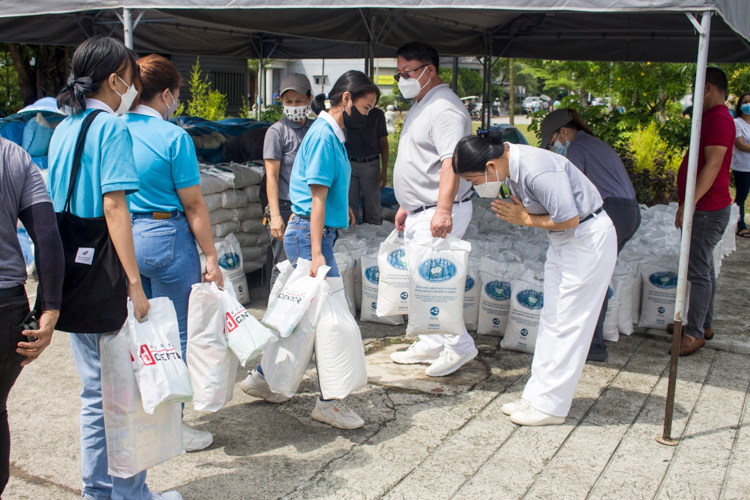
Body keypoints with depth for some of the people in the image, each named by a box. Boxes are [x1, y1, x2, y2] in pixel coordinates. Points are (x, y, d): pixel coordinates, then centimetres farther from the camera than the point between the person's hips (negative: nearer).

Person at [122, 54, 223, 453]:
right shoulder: (173, 137, -13)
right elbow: (193, 205, -13)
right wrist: (211, 257, -8)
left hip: (123, 239, 6)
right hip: (167, 237, -6)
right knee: (176, 334, 6)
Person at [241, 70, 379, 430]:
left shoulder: (332, 134, 15)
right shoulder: (324, 136, -15)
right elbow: (317, 198, -20)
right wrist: (316, 254, -22)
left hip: (314, 233, 10)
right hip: (310, 234, -10)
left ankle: (263, 376, 28)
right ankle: (328, 402, 3)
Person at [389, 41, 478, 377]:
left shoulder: (444, 108, -15)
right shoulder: (419, 107, 18)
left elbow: (451, 162, -27)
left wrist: (443, 210, -35)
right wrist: (407, 206, 24)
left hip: (439, 214, -10)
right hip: (418, 212, 11)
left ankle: (460, 346, 3)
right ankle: (432, 344, 24)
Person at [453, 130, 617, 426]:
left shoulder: (539, 171, -31)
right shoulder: (510, 163, -2)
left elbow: (569, 219, -26)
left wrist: (525, 219, -15)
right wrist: (515, 210, -10)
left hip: (588, 240, -9)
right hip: (563, 242, 10)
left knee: (567, 324, -4)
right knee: (551, 320, 12)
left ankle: (551, 406, 5)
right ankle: (538, 394, 20)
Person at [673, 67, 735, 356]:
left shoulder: (718, 119, -16)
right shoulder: (713, 118, 18)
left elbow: (713, 165, -23)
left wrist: (689, 203, -25)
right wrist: (688, 203, 22)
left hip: (708, 209, -11)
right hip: (704, 208, 11)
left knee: (699, 271, -7)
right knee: (704, 268, 16)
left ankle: (695, 333, -1)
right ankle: (704, 324, 25)